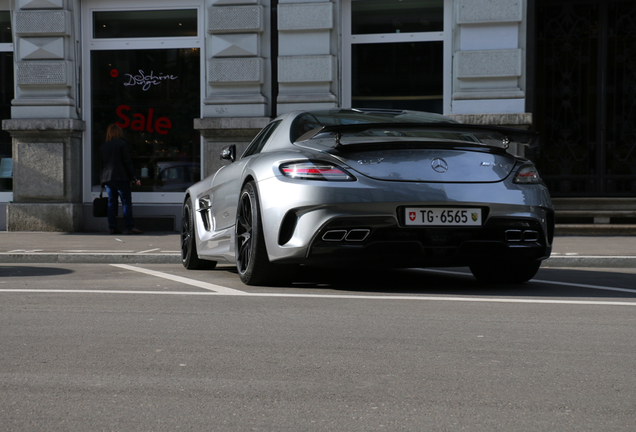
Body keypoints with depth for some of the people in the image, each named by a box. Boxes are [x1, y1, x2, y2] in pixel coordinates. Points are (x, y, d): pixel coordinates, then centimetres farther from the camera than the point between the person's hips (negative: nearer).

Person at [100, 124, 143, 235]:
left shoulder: (103, 147, 13)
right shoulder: (122, 143, -3)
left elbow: (102, 164, 14)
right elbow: (128, 162, -7)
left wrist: (103, 181, 16)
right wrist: (134, 178, -6)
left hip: (107, 178, 5)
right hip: (120, 178, -5)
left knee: (111, 203, 7)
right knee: (126, 202, -5)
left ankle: (112, 227, 3)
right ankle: (130, 227, -11)